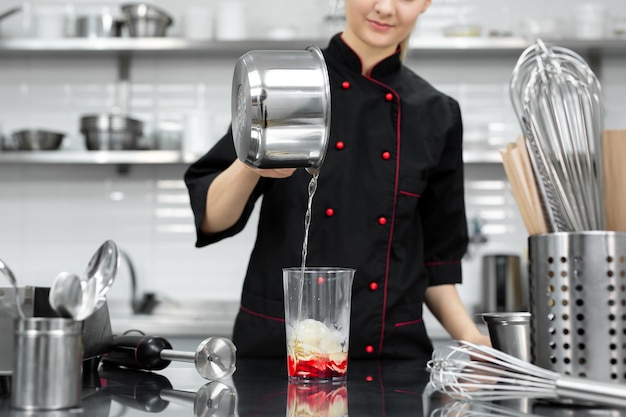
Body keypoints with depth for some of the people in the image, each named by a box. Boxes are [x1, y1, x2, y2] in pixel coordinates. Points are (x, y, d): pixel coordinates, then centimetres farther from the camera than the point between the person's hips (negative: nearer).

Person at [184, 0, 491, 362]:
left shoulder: (437, 115, 4)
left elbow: (436, 252, 9)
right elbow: (212, 219, -6)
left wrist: (473, 340, -4)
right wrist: (251, 165, -25)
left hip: (392, 355, 2)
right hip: (277, 347, -2)